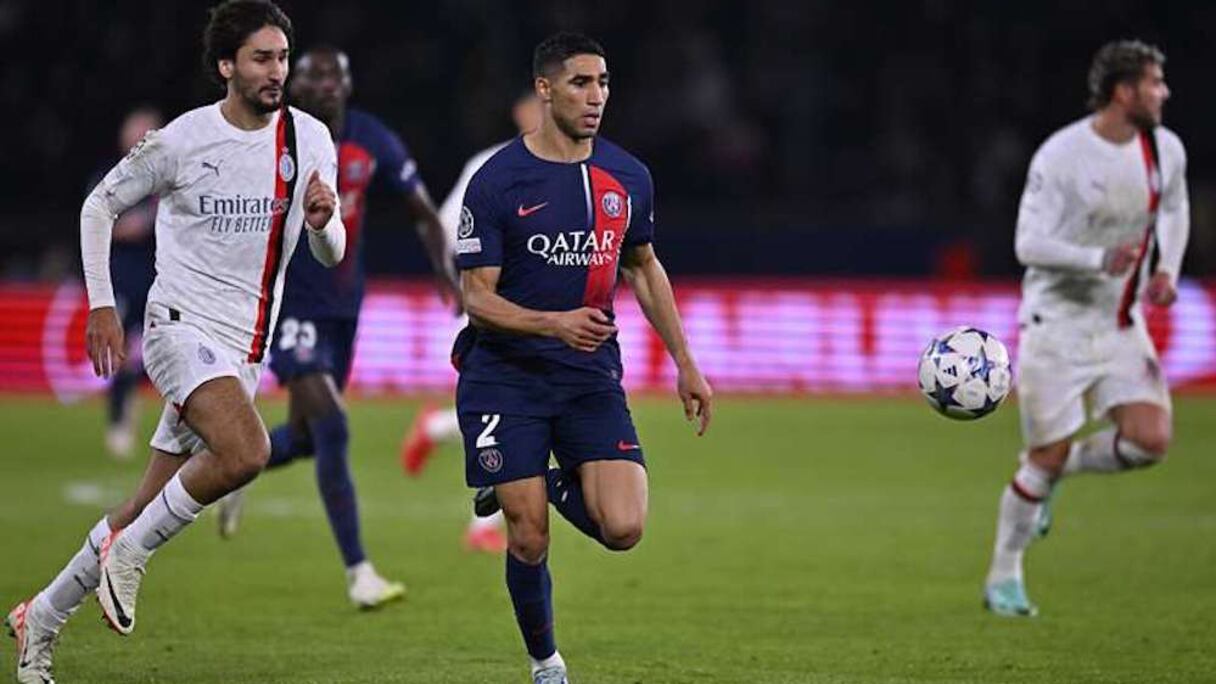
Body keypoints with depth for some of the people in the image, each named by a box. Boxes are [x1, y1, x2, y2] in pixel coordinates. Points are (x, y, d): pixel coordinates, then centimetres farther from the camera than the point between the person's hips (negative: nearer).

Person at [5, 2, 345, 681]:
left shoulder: (310, 139, 3)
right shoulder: (181, 140, -7)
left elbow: (331, 253, 8)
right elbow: (100, 206, 5)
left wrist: (322, 221, -16)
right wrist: (101, 305, -2)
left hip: (243, 352, 5)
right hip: (181, 325, -5)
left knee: (148, 513, 7)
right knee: (246, 453, -31)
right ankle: (129, 551, -11)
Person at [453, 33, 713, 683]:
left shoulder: (628, 176, 3)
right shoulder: (496, 182, -11)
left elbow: (644, 267, 19)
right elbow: (477, 299, -11)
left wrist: (685, 362, 17)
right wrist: (554, 323, -28)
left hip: (590, 376, 3)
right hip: (505, 379, -3)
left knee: (623, 527, -15)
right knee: (529, 540, -5)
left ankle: (553, 484, 18)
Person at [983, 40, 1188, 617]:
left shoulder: (1166, 150, 0)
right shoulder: (1061, 157, -17)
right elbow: (1029, 245, -19)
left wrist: (1166, 268, 6)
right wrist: (1100, 260, -32)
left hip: (1122, 325, 5)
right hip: (1058, 323, -5)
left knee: (1150, 439, -12)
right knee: (1046, 458, -2)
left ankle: (1057, 469, 17)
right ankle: (1003, 579, 16)